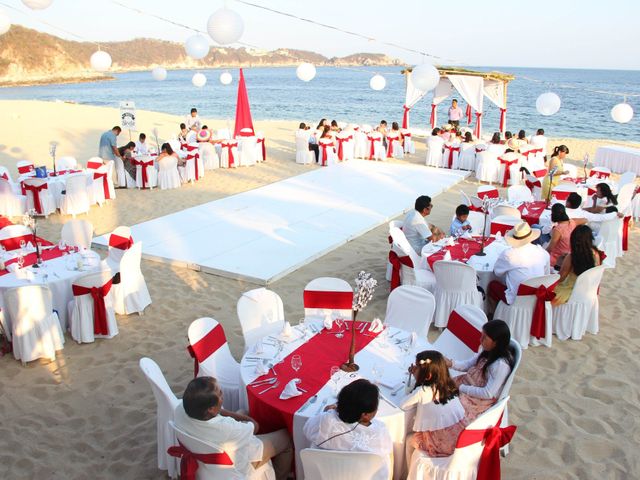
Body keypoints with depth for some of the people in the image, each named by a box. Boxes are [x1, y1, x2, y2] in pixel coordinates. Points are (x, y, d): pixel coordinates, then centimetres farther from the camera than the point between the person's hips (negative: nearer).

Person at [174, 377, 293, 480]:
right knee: (285, 437, 11)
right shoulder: (226, 428, -43)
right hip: (234, 468, -6)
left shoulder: (180, 409, -28)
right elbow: (255, 426, -19)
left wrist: (233, 415, -12)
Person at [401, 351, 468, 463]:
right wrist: (416, 377, 14)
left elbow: (404, 406, -3)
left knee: (410, 440, 19)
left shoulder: (421, 391, -17)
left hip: (444, 444, -6)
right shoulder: (448, 384, 2)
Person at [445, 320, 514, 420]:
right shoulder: (488, 351, -4)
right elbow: (467, 365, 5)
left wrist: (461, 388, -22)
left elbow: (487, 393, -27)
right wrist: (450, 363, -13)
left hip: (482, 399, -8)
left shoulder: (501, 364, -28)